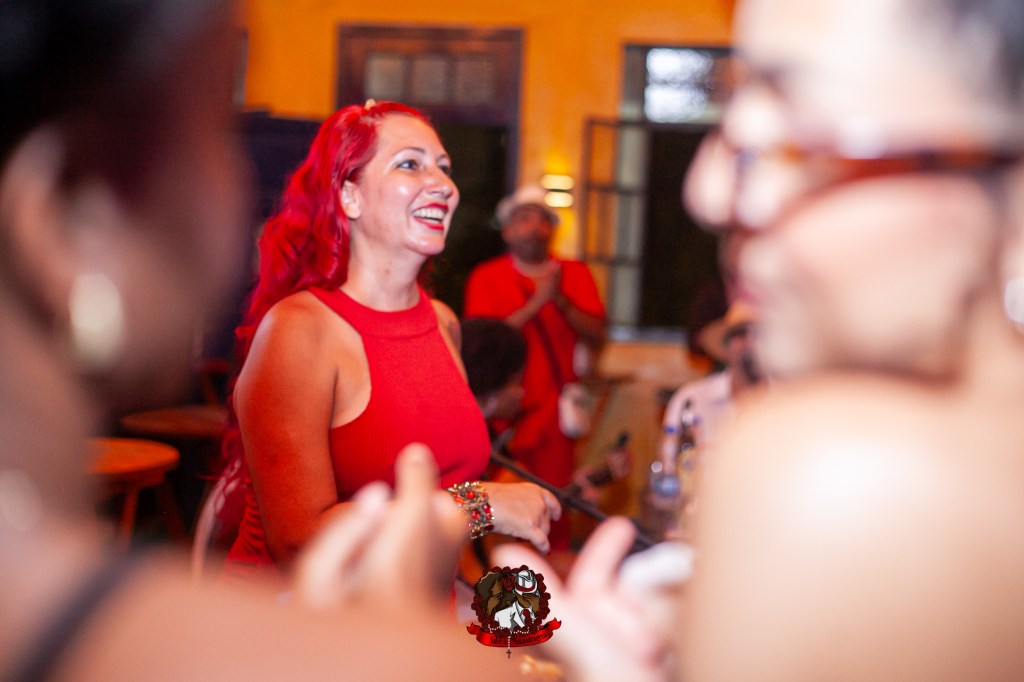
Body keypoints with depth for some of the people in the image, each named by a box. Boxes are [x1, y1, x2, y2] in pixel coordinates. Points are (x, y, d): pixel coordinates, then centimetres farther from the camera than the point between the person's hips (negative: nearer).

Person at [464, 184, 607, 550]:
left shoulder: (575, 274, 12)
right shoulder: (486, 276, 5)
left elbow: (596, 338, 3)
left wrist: (561, 301, -11)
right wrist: (536, 303, -14)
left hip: (554, 410, 2)